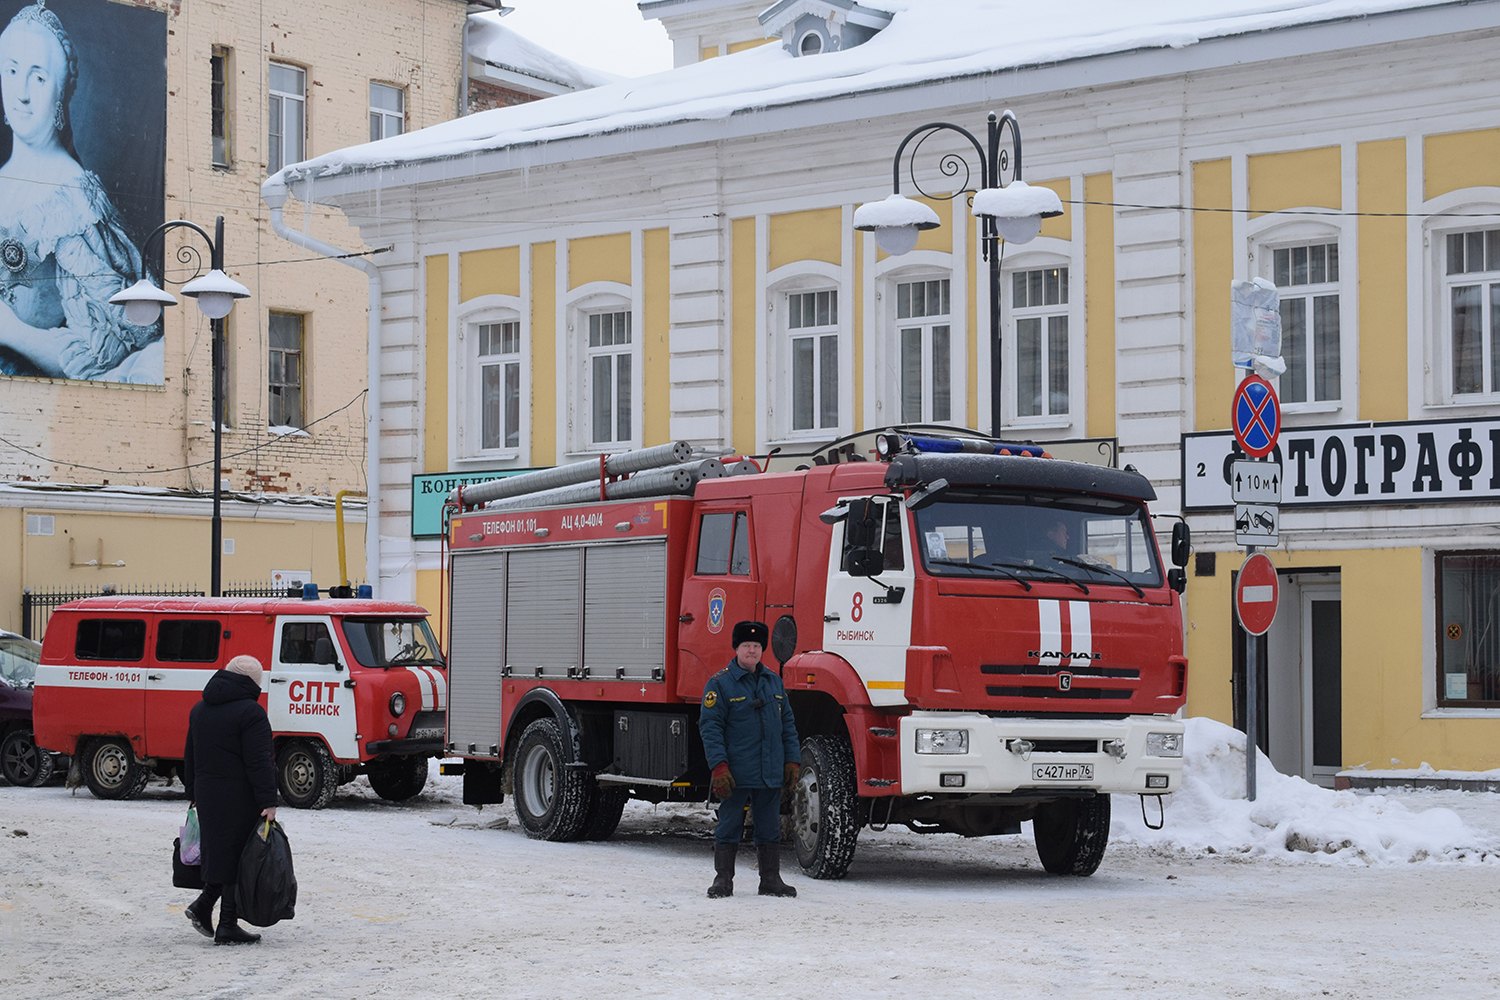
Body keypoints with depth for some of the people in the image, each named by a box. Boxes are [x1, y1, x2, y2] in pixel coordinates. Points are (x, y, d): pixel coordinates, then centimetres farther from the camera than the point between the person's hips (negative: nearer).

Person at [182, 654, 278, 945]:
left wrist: (194, 794, 26)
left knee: (219, 852, 19)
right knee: (238, 856, -2)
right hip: (240, 799, -7)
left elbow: (190, 758, 20)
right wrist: (268, 802, -16)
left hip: (206, 796, 8)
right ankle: (227, 926, -1)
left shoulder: (200, 710, 13)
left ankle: (203, 905, 6)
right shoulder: (250, 712, -12)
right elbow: (259, 762, -17)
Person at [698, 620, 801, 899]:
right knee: (730, 827, 1)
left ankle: (771, 880, 16)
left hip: (771, 772, 5)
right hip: (735, 774, -5)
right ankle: (723, 880, 9)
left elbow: (787, 724, 17)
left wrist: (792, 760, 8)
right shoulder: (720, 683, -4)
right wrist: (719, 766, -15)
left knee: (770, 829, 9)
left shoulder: (773, 682, 13)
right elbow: (710, 726, -8)